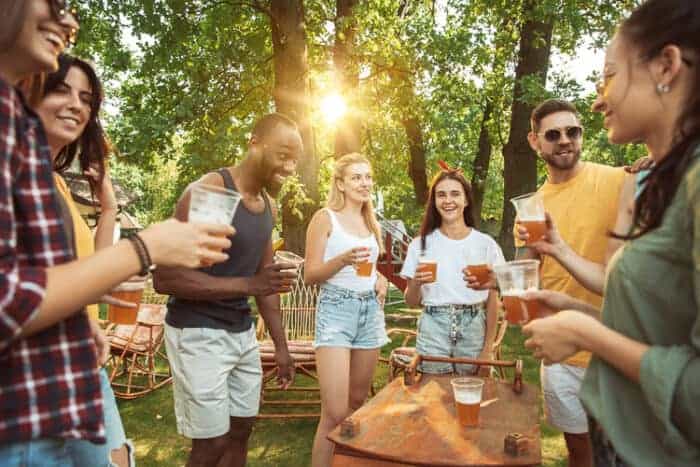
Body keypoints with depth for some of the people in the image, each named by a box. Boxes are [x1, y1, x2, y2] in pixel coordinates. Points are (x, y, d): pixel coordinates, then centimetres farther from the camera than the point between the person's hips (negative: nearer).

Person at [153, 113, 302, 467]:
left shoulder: (267, 203, 7)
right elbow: (164, 278, -23)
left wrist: (281, 345, 12)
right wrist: (247, 285, -29)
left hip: (242, 331, 7)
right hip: (198, 333, -7)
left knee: (242, 428, 15)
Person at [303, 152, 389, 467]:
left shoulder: (372, 222, 14)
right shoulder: (325, 218, -5)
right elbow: (309, 275, -8)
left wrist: (380, 278, 5)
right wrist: (343, 259, -24)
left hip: (370, 312, 7)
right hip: (336, 312, -6)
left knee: (358, 401, 15)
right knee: (335, 412, -11)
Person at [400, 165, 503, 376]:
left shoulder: (486, 244, 0)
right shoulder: (421, 244, 1)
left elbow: (493, 301, 4)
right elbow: (411, 301, 5)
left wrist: (488, 349, 0)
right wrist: (416, 283, -16)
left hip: (473, 329, 0)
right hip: (433, 330, 0)